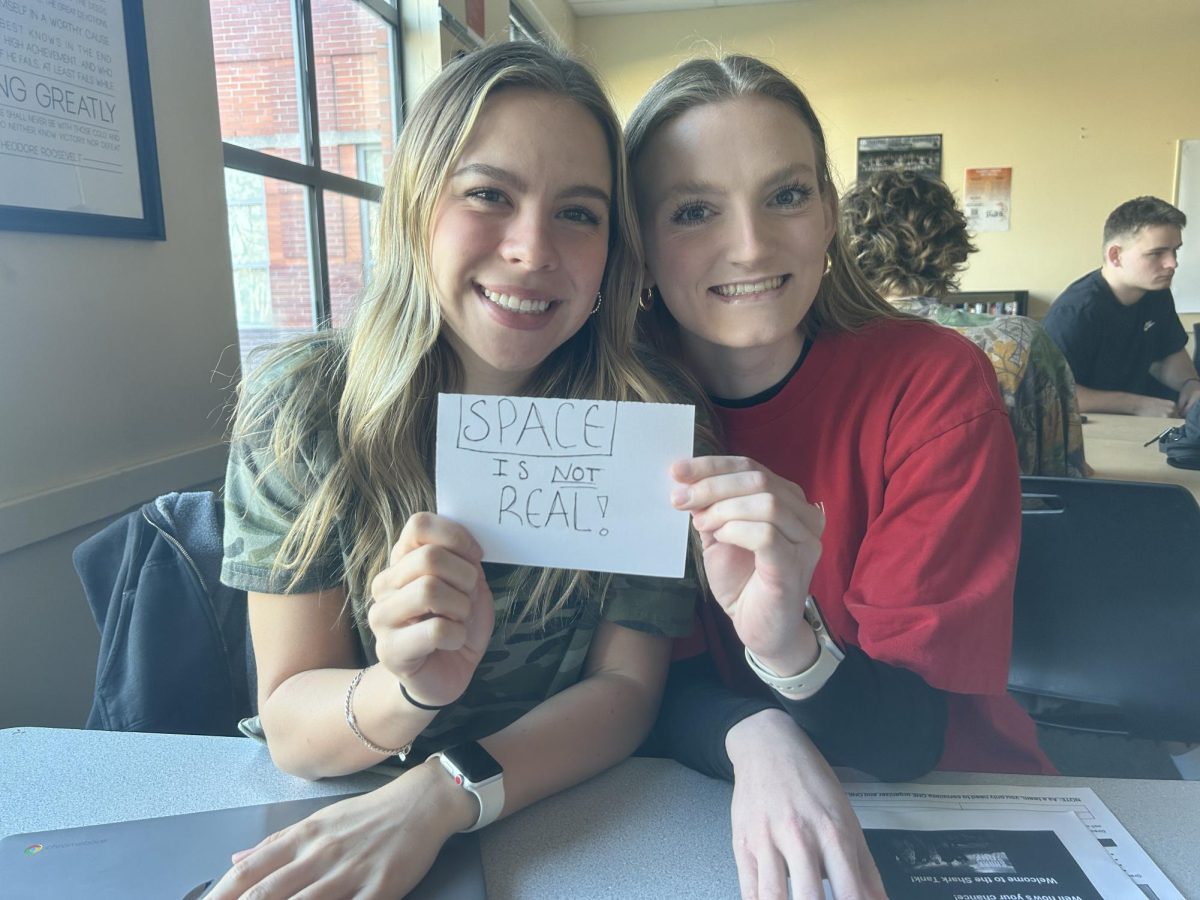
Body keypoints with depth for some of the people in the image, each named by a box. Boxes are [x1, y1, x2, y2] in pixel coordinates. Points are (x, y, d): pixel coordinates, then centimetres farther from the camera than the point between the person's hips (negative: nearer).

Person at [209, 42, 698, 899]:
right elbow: (289, 722, -10)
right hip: (343, 815, 1)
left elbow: (627, 687, -10)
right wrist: (408, 690, -30)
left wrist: (438, 794, -25)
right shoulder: (304, 407, -12)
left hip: (577, 821, 0)